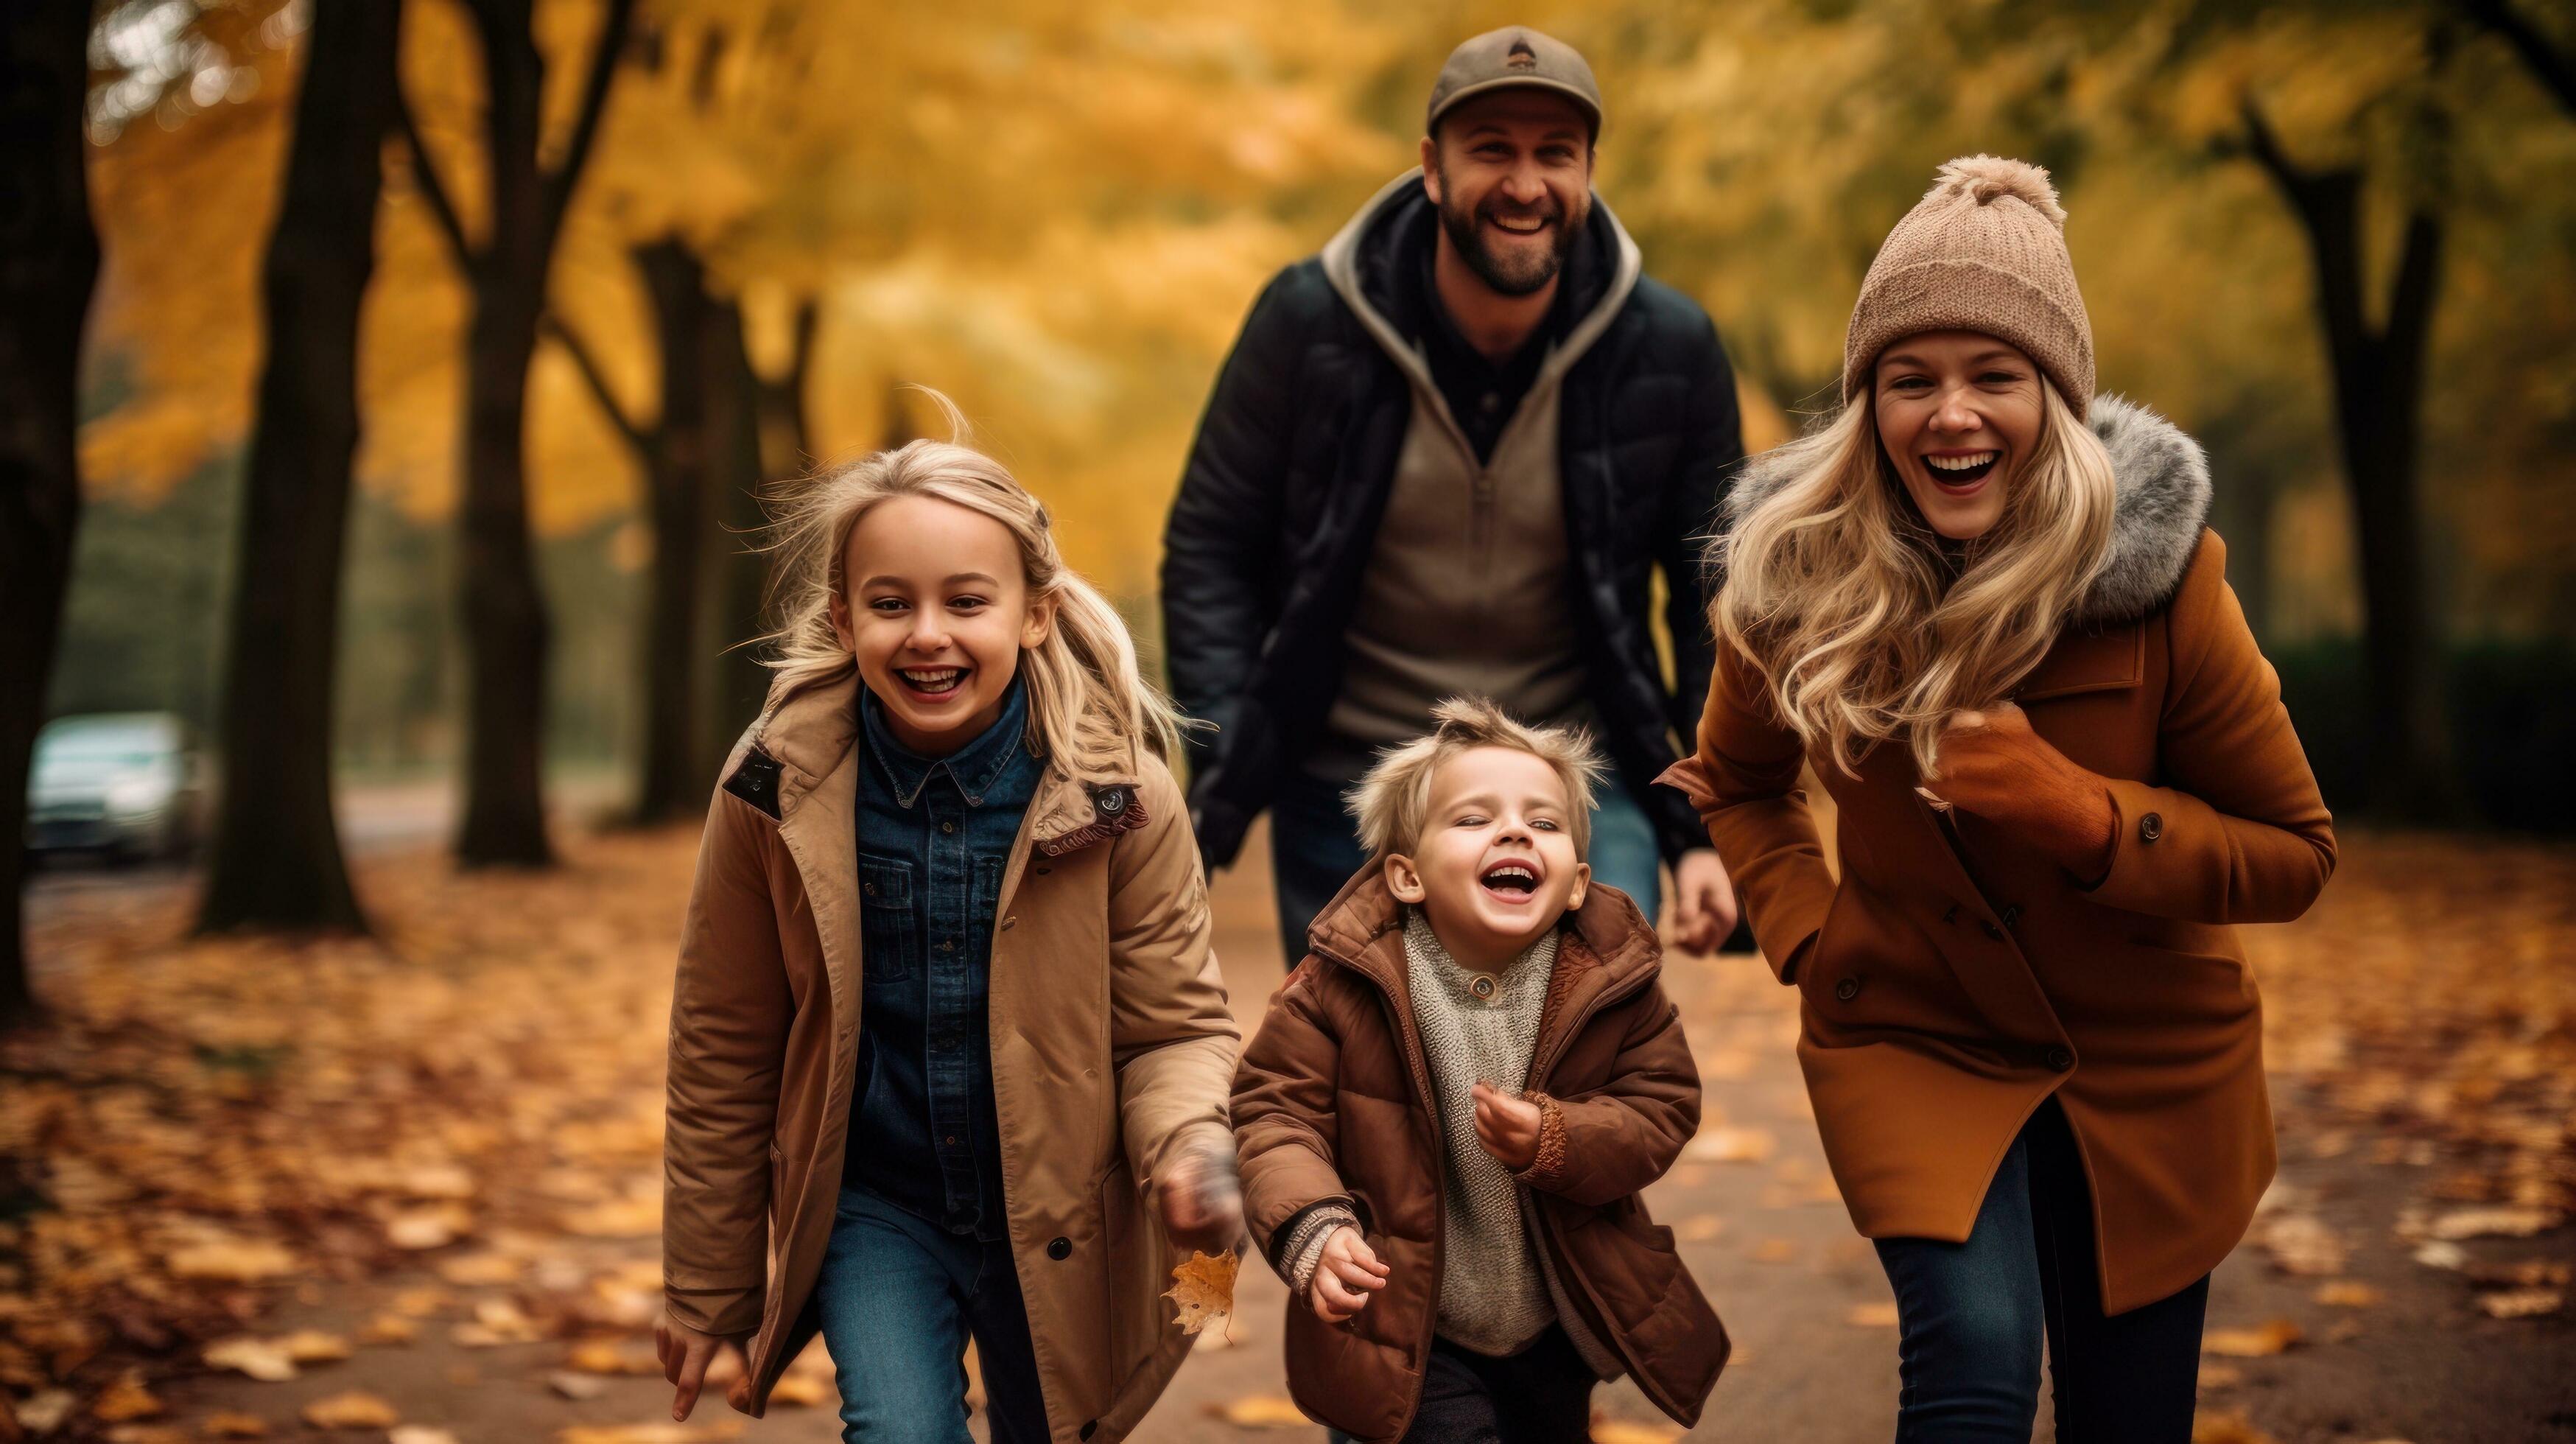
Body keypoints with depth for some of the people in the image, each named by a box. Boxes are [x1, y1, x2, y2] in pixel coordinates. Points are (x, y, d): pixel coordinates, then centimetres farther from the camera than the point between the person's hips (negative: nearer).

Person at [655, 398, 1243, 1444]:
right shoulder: (774, 797, -13)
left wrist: (1193, 1150, -29)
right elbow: (722, 1058, -2)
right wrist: (708, 1288, 4)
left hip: (1057, 1226, 0)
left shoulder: (1120, 796, -16)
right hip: (874, 1208, 0)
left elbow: (1172, 1027, -7)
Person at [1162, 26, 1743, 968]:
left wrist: (1709, 829, -4)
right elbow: (1209, 551, -4)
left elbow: (1716, 596, 1)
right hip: (1345, 787, 1)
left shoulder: (1670, 350, -7)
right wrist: (1221, 789, -13)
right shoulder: (1309, 323, -10)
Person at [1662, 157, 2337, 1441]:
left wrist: (2073, 810, -25)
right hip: (1914, 1039, 0)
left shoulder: (2160, 575, -17)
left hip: (2147, 1065, 1)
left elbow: (2294, 852, -10)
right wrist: (1806, 933, -7)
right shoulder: (1799, 578, -11)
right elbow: (1735, 783, 11)